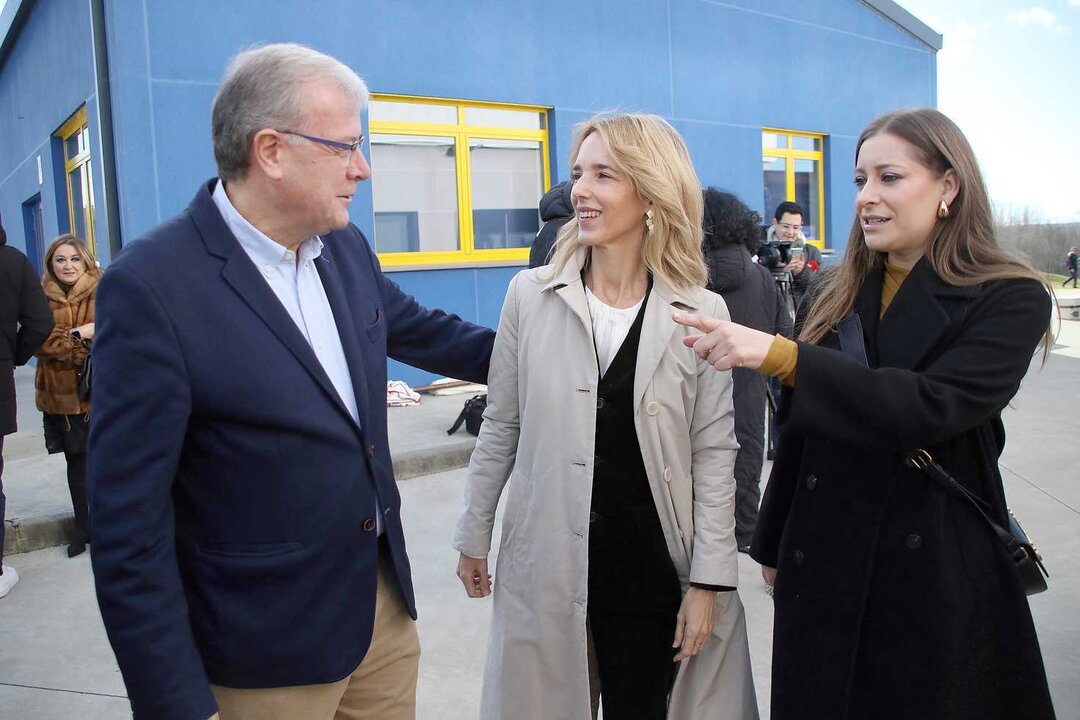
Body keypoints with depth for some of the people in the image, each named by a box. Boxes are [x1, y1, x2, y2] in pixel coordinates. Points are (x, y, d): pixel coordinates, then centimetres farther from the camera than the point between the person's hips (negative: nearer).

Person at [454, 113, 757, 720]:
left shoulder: (703, 313, -5)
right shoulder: (531, 295, -3)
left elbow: (714, 451, -2)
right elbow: (501, 427, 5)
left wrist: (709, 580, -4)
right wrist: (474, 535, 10)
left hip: (652, 561, 0)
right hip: (547, 559, 1)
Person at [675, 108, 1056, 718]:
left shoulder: (1011, 300, -8)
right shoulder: (842, 296, 5)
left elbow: (929, 406, -25)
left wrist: (777, 355, -32)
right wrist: (774, 545, 13)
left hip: (939, 571, -4)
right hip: (822, 562, 4)